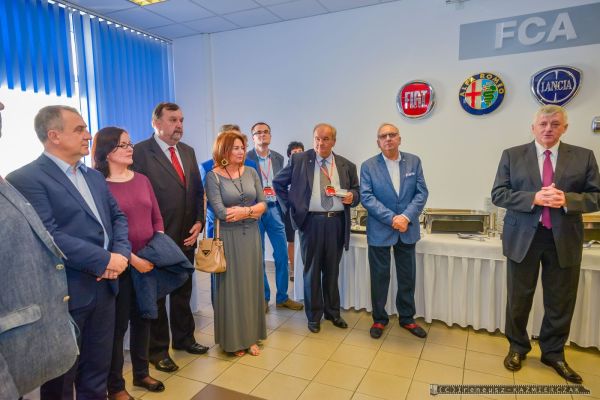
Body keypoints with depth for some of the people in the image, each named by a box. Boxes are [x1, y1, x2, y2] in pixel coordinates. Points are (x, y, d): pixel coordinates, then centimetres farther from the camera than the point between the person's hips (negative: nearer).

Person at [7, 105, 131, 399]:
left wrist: (121, 253, -8)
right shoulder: (26, 179, -13)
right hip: (65, 294, -6)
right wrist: (105, 261, -19)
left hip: (104, 286, 7)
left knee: (97, 371, 20)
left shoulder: (94, 176, 12)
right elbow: (49, 236, -22)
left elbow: (117, 217, 11)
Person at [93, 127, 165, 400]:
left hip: (148, 262, 6)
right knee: (118, 324, 8)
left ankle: (141, 373, 37)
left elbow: (157, 218, 10)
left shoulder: (142, 180, 7)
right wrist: (132, 258, -18)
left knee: (143, 318, 18)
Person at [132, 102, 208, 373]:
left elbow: (198, 190, 11)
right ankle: (158, 349, 28)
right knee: (156, 295, 11)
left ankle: (183, 337, 38)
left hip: (186, 236, 6)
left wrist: (198, 222, 0)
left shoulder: (188, 151, 10)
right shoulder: (141, 152, -11)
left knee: (183, 291, 19)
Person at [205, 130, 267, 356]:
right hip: (228, 237, -4)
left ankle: (251, 336, 26)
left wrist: (244, 211, -13)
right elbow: (221, 213, -16)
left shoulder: (251, 172, 5)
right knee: (231, 286, 5)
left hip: (251, 235, 4)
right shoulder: (213, 176, -8)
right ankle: (233, 339, 22)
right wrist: (252, 211, -8)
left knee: (251, 284, 11)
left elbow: (263, 204, 3)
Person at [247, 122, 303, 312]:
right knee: (258, 257, 7)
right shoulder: (246, 158, -4)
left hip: (274, 209, 4)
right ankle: (263, 297, 22)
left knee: (282, 255, 6)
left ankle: (282, 297, 21)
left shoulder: (278, 158, 9)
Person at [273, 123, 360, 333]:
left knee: (332, 270, 13)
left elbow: (356, 192, 14)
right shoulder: (299, 160, 1)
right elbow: (278, 182, 7)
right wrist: (291, 207, 1)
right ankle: (314, 316, 23)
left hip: (337, 222, 2)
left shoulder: (347, 165, 7)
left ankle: (333, 312, 31)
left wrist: (352, 197, -10)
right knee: (312, 270, 7)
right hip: (311, 221, -2)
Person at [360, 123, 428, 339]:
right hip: (380, 230, -2)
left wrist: (406, 217, -16)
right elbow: (366, 197, -11)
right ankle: (379, 319, 26)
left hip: (408, 230, 3)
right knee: (379, 277, 8)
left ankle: (407, 318, 32)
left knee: (407, 277, 13)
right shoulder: (368, 166, -4)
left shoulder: (414, 161, 3)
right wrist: (391, 219, -19)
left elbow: (422, 192, -1)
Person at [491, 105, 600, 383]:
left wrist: (567, 199, -19)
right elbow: (498, 194, -5)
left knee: (561, 301, 12)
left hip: (564, 239, 1)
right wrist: (534, 198, -19)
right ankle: (517, 348, 31)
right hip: (523, 237, -1)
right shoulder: (512, 155, 1)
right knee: (519, 298, 11)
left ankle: (553, 353, 34)